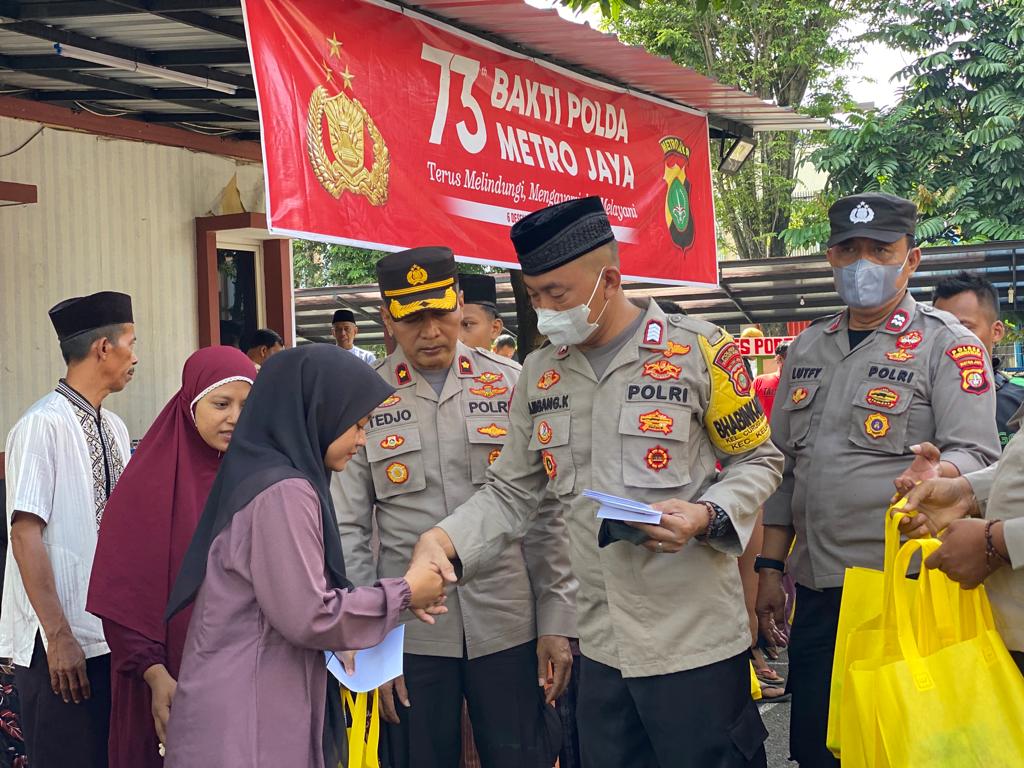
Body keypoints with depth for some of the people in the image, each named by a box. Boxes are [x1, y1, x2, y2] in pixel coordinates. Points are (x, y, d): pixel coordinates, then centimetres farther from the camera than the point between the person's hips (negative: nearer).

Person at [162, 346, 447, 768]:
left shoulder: (261, 474, 12)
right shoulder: (283, 492, -18)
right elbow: (308, 615, -20)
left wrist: (395, 597, 8)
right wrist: (402, 594, -8)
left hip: (252, 708, 9)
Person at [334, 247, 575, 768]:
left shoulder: (511, 384, 1)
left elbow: (548, 513, 3)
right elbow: (349, 529, 1)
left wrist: (556, 622, -1)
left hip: (509, 627, 1)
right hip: (410, 634, 0)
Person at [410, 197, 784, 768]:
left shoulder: (697, 349, -6)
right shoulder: (541, 373, 8)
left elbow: (757, 460, 1)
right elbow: (512, 493, 11)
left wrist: (706, 517, -18)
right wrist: (445, 540, -7)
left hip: (695, 640, -5)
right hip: (601, 644, 5)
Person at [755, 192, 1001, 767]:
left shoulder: (948, 345, -2)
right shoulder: (807, 349, 15)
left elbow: (977, 454, -11)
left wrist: (936, 475, -34)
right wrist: (771, 568, 12)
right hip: (816, 592, 5)